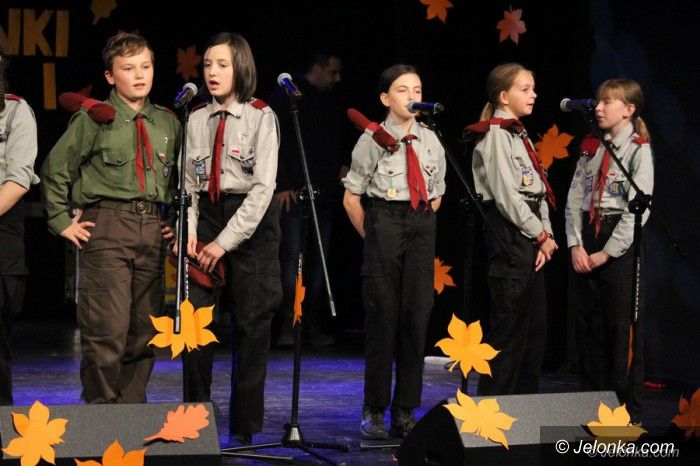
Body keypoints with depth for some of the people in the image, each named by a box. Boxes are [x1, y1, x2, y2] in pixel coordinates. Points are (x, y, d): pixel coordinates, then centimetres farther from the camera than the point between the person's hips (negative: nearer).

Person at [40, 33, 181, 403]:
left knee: (145, 331, 6)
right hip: (106, 227, -5)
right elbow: (54, 170, 4)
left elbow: (178, 178, 26)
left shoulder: (168, 123, 14)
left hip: (153, 230, 5)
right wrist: (63, 222, 1)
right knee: (107, 330, -11)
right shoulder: (94, 119, 0)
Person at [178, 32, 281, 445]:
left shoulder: (261, 117, -6)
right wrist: (189, 232, -7)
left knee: (252, 325, 1)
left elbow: (263, 187, -12)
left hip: (252, 221, -4)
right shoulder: (196, 120, 7)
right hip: (207, 215, 4)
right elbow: (189, 182, 9)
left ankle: (245, 426, 10)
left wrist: (225, 242, -16)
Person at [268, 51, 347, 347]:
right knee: (291, 255, -9)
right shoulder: (287, 96, -1)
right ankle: (287, 325, -9)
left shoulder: (334, 102, 17)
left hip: (325, 192, 6)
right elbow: (274, 141, -6)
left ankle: (314, 325, 6)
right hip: (294, 190, -6)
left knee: (319, 258, 4)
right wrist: (282, 185, -12)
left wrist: (342, 165, 9)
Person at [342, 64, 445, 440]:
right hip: (383, 225, -4)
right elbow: (351, 198, 0)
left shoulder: (431, 141, 10)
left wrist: (421, 226, 13)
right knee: (382, 317, -3)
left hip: (422, 231, 4)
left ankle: (406, 412, 10)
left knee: (416, 317, 3)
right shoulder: (373, 140, -3)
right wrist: (372, 237, 3)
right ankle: (374, 411, 5)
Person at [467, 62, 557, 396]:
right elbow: (506, 195, -16)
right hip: (508, 234, -10)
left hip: (529, 236, 10)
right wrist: (540, 235, -9)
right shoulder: (495, 135, -9)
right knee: (509, 325, -9)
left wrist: (545, 235, 4)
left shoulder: (520, 136, 19)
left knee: (535, 324, 11)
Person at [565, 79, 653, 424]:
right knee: (588, 327, 9)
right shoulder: (591, 147, 12)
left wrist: (607, 253, -14)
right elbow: (574, 197, 8)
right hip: (586, 237, 6)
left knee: (623, 328, -3)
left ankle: (628, 412, 5)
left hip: (621, 243, -6)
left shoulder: (639, 150, -7)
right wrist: (576, 244, -5)